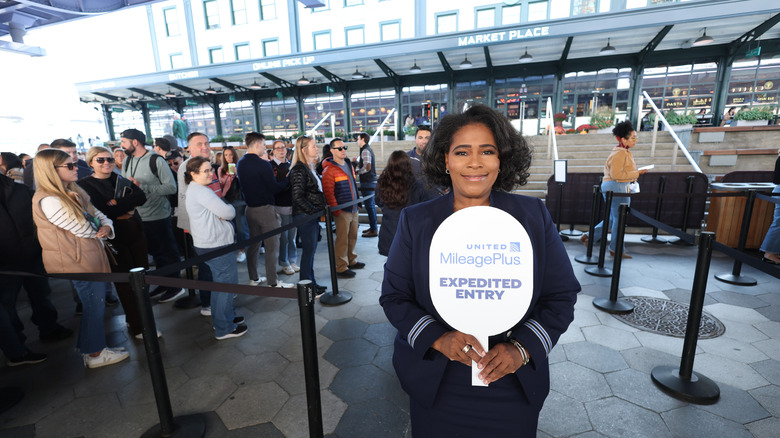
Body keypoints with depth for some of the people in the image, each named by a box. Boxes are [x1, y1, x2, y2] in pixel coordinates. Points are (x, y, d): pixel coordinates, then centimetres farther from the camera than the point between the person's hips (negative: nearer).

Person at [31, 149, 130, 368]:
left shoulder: (73, 192, 9)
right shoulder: (48, 200, -22)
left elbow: (99, 215, 11)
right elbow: (84, 229, -22)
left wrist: (107, 227, -10)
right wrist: (98, 231, 0)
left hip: (92, 258, 9)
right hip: (78, 264, -9)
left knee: (95, 306, 19)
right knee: (93, 307, 5)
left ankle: (94, 346, 35)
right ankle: (95, 354, 22)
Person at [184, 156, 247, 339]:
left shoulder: (194, 190, 15)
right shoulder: (201, 192, -19)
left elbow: (217, 211, 16)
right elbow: (228, 212, -24)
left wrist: (222, 212, -6)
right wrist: (229, 208, -2)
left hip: (207, 244, 11)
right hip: (215, 245, -11)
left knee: (220, 283, 22)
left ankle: (226, 317, 37)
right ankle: (224, 329, 9)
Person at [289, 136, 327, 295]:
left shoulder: (310, 167, 14)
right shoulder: (299, 170, -15)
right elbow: (298, 197, -20)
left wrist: (323, 207, 8)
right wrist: (314, 211, -17)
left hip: (313, 215, 9)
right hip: (304, 216, -9)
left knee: (311, 250, 15)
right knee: (308, 250, 0)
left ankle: (311, 283, 26)